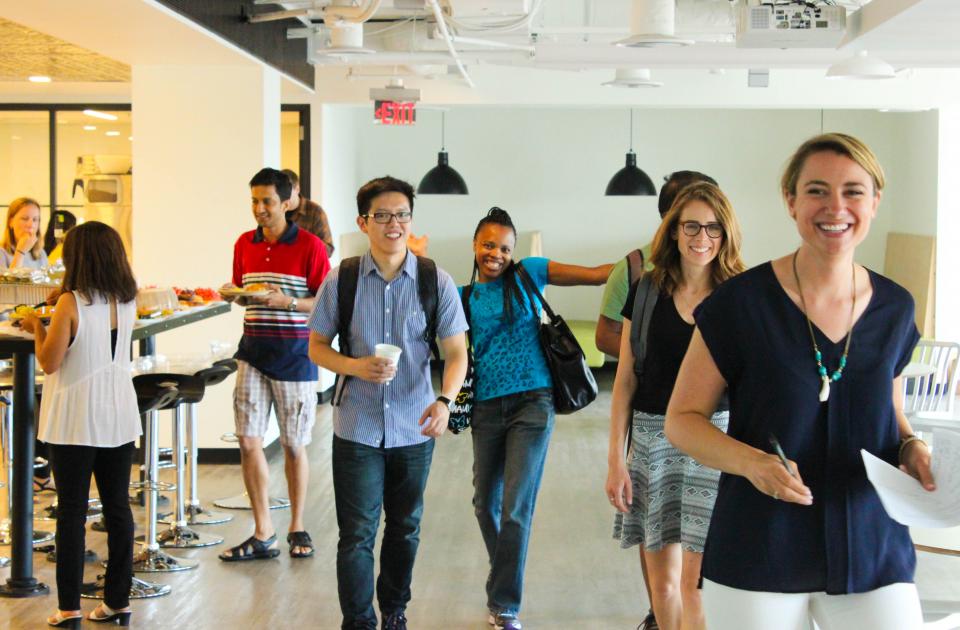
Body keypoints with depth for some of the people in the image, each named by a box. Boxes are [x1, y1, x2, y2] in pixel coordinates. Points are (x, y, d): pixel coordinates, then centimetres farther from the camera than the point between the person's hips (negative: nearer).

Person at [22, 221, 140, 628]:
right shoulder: (128, 302, 2)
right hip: (118, 418, 5)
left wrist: (37, 328, 5)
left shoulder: (71, 303, -14)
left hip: (76, 422, -5)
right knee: (117, 508, 11)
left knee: (72, 512, 2)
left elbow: (49, 362, -11)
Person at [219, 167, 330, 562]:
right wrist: (233, 294, -3)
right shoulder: (244, 244, 9)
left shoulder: (309, 245, -7)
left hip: (294, 351, -4)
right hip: (254, 348, 4)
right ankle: (263, 535, 7)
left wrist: (287, 301, -21)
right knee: (248, 441, -2)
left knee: (293, 445, 6)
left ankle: (297, 528, 23)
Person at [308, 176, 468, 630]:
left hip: (414, 427, 2)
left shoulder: (436, 282, -4)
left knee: (405, 527, 17)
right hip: (357, 428, -1)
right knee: (357, 534, -2)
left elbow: (455, 352, -3)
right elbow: (317, 347, 4)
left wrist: (445, 400, -22)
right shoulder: (340, 281, -5)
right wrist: (355, 366, -17)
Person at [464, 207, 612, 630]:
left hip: (532, 404, -3)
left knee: (516, 508, -7)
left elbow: (595, 275, -2)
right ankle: (504, 580, 37)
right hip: (487, 408, 4)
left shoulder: (527, 274, 2)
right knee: (486, 504, 12)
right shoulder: (462, 296, 10)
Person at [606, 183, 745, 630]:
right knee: (661, 578, 8)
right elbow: (626, 380, 5)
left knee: (695, 580, -5)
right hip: (652, 437, 2)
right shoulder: (646, 293, 4)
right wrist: (615, 459, 2)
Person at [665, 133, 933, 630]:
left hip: (872, 551, 3)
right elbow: (682, 419, -4)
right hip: (758, 555, -3)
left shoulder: (894, 309, 4)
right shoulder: (741, 302, -8)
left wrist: (911, 449, -4)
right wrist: (750, 462, -21)